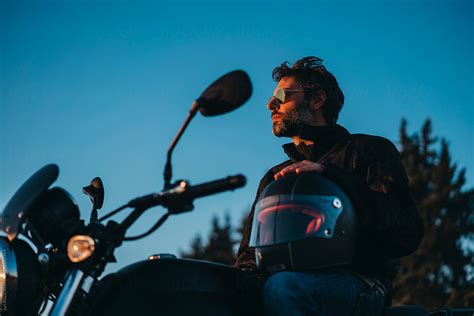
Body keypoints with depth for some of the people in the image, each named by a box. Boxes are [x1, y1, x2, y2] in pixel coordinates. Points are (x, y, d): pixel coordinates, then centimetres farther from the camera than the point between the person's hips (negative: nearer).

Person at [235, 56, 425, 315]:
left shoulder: (369, 149, 13)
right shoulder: (274, 177, 31)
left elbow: (407, 233, -4)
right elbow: (250, 253, 24)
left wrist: (330, 177, -11)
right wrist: (244, 275, -3)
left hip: (358, 285, -4)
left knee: (281, 287, -38)